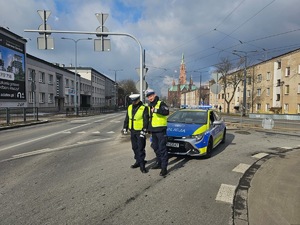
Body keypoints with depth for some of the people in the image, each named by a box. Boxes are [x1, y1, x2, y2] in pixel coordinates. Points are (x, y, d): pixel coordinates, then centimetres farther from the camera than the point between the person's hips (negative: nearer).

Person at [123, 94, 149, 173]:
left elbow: (146, 120, -13)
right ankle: (138, 161, 28)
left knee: (141, 148, -5)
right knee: (135, 147, 14)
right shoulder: (129, 107, 9)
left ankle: (142, 165, 0)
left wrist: (144, 130, -19)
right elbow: (126, 118, 16)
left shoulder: (144, 108, -10)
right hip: (132, 131, 6)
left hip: (140, 131, -6)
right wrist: (125, 128, 13)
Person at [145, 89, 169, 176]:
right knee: (155, 147, 18)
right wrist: (148, 128, 21)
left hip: (160, 130, -8)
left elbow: (166, 112, -26)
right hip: (153, 130, 9)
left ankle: (164, 167, -3)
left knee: (162, 148, -7)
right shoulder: (149, 105, 16)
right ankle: (159, 163, 33)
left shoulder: (160, 103, -9)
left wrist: (156, 110, -38)